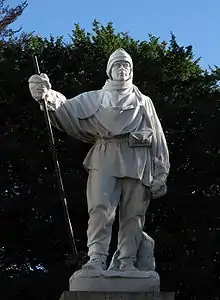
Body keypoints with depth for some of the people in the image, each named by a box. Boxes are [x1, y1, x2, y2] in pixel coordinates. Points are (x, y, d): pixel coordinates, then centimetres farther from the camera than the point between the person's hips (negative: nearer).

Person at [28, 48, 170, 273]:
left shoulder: (143, 102, 24)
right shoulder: (95, 98, 21)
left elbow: (158, 138, 18)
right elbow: (67, 109, 5)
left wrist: (160, 173, 6)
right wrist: (49, 96, -18)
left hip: (137, 160, 1)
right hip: (105, 157, -1)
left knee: (133, 214, -5)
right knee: (100, 209, -15)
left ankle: (127, 263, -5)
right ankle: (96, 259, -20)